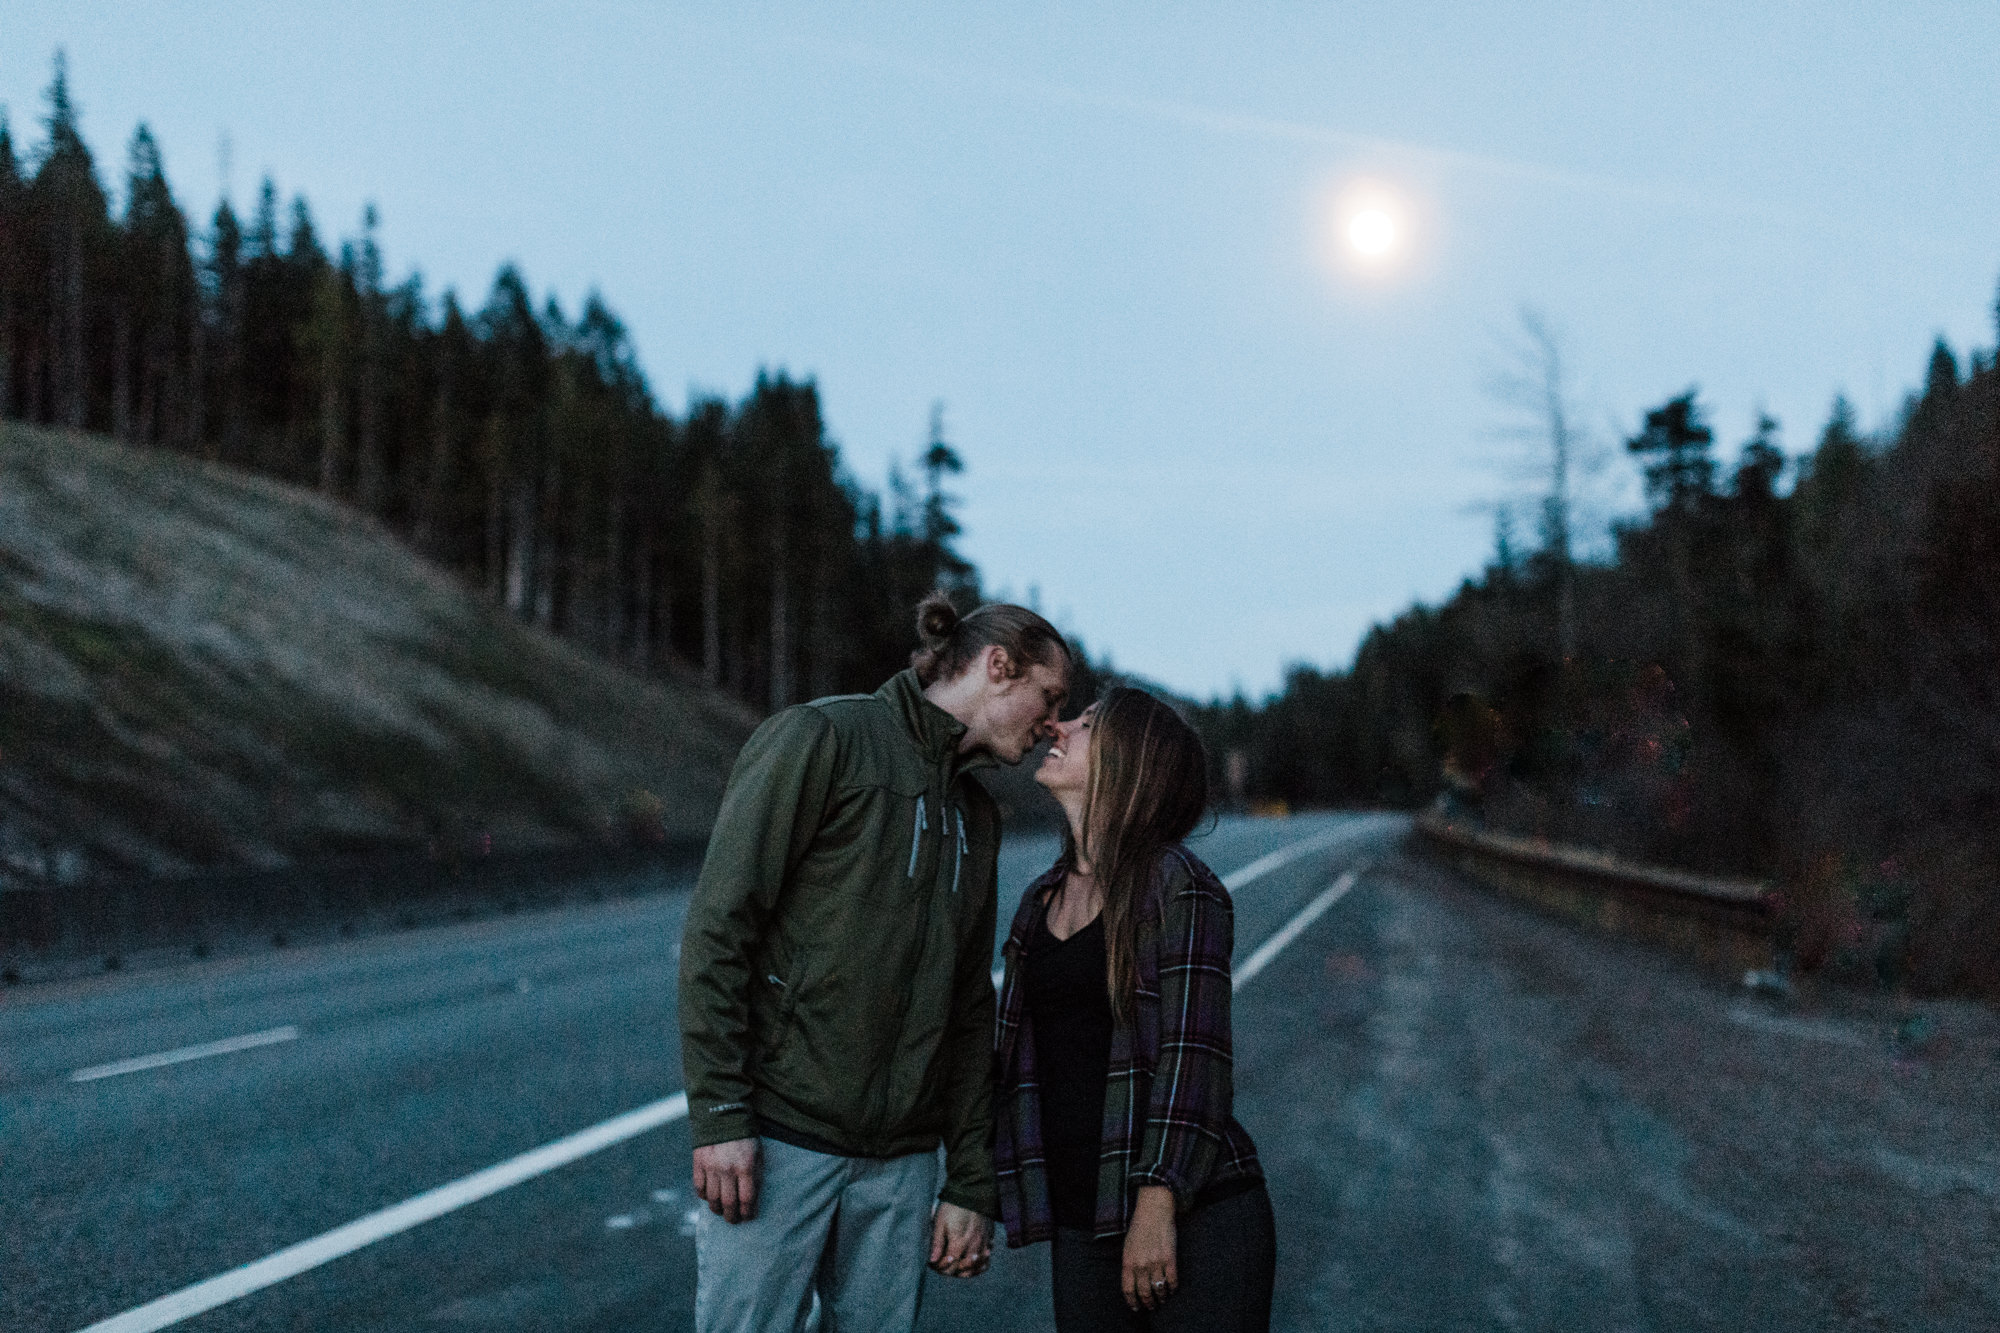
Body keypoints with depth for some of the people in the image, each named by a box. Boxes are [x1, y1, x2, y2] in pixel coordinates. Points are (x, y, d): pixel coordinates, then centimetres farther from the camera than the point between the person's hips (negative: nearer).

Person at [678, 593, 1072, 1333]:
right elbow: (719, 924, -11)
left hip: (900, 1162, 7)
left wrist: (971, 1186, 13)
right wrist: (718, 1115, -17)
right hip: (779, 1138, -6)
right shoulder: (821, 738, -4)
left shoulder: (976, 814, 18)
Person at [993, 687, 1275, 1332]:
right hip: (1081, 1224, 6)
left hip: (1198, 1216, -6)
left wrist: (1158, 1204, -20)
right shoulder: (1040, 900, 13)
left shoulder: (1176, 885, -7)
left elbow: (1193, 1055, -13)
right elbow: (1014, 1058, 17)